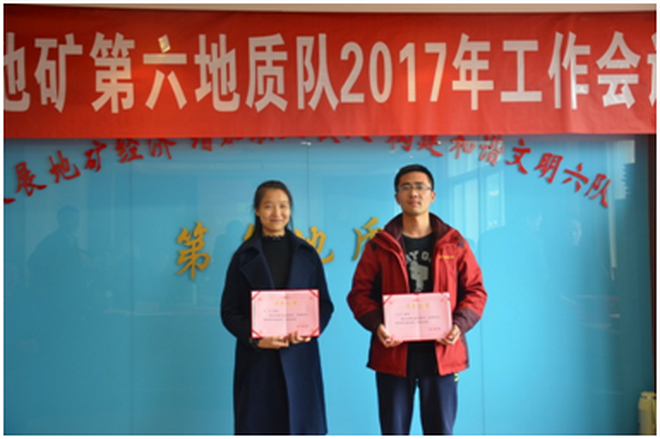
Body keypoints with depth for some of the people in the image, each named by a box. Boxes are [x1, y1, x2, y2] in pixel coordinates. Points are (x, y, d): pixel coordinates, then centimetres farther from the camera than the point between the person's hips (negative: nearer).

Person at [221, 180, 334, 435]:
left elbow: (324, 303, 8)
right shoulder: (245, 256, 4)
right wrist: (255, 338, -14)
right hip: (257, 358, -1)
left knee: (301, 425, 3)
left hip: (300, 357, 1)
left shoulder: (307, 254, 8)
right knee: (258, 425, 1)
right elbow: (229, 310, 2)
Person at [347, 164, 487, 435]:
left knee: (441, 434, 8)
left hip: (441, 352, 1)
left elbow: (475, 291, 6)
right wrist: (376, 324, -15)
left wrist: (460, 324, -11)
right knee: (393, 434, 8)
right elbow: (359, 293, 3)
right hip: (393, 352, 0)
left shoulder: (454, 243, 6)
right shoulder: (380, 245, 4)